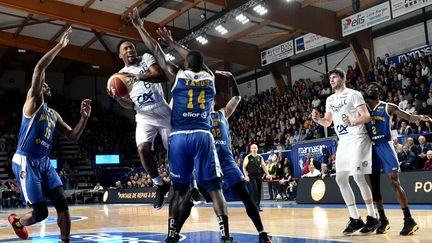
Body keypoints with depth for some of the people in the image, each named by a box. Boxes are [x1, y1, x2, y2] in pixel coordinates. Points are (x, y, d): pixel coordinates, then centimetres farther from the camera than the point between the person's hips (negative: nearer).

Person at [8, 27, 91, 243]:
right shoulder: (32, 101, -3)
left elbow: (73, 136, 15)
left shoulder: (54, 115, 18)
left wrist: (84, 116, 2)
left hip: (44, 162, 7)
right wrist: (59, 46, -15)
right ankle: (16, 221, 28)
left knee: (62, 204, -5)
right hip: (25, 161, -7)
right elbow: (39, 69, -16)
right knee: (40, 211, -5)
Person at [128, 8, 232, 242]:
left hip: (179, 137, 0)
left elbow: (157, 52, 16)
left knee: (179, 189, 8)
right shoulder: (210, 77, 15)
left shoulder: (177, 75, 8)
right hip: (203, 136, 0)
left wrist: (140, 27, 27)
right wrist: (172, 41, 45)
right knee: (214, 188, 0)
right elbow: (195, 58, 32)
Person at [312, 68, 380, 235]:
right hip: (343, 142, 8)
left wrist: (352, 123, -31)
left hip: (357, 139, -7)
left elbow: (366, 116, -11)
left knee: (358, 176, -14)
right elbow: (327, 122, 21)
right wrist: (317, 119, -1)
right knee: (340, 179, 2)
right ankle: (355, 219, 10)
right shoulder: (330, 100, 16)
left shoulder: (353, 94, -5)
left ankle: (372, 217, -2)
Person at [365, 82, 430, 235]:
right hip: (371, 148, 5)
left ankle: (409, 220, -9)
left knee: (394, 182, -12)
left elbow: (408, 117, -6)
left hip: (385, 145, -5)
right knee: (374, 185, 6)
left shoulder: (388, 107, 1)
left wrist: (419, 118, -29)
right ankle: (382, 219, 16)